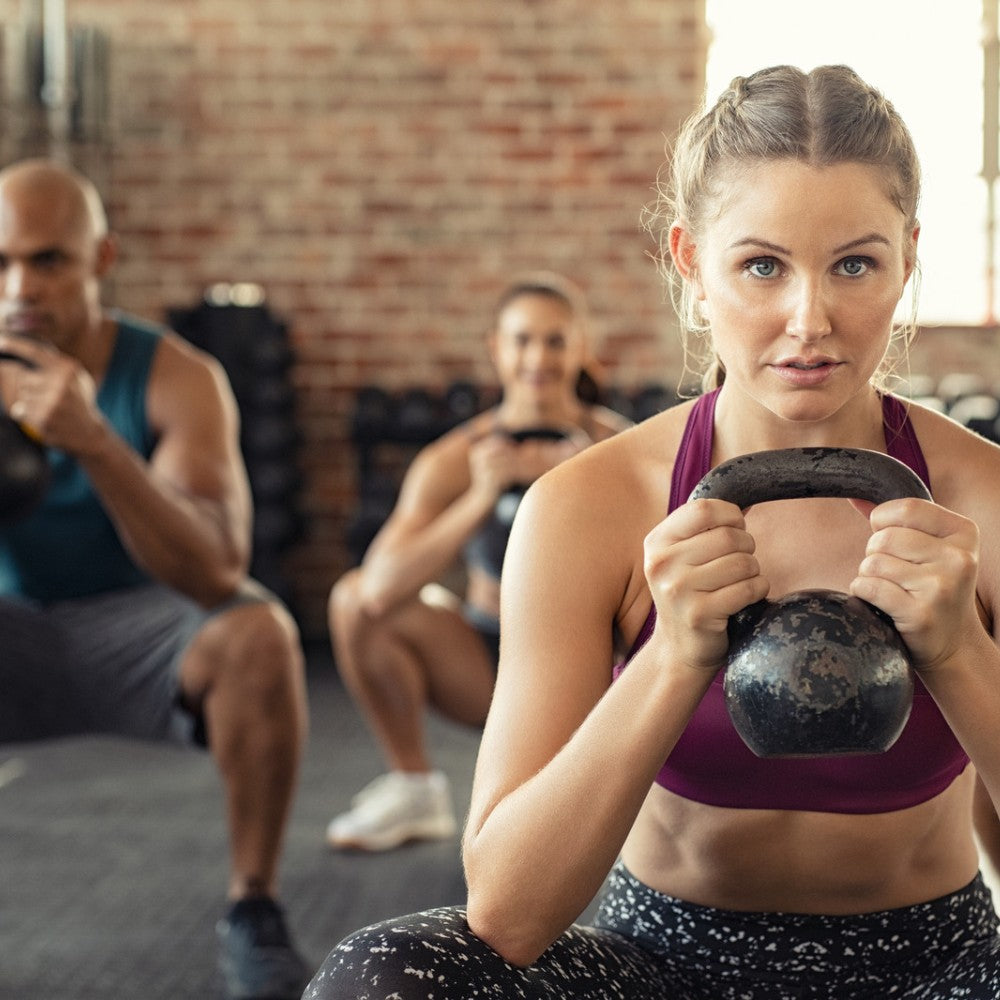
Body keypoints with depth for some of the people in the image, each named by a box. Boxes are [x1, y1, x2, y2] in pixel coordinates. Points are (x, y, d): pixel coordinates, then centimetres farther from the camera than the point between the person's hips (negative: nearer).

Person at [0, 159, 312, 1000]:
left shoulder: (176, 378, -19)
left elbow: (218, 573, -31)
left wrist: (94, 440, -45)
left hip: (141, 634, -2)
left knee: (259, 632, -33)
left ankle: (254, 914, -15)